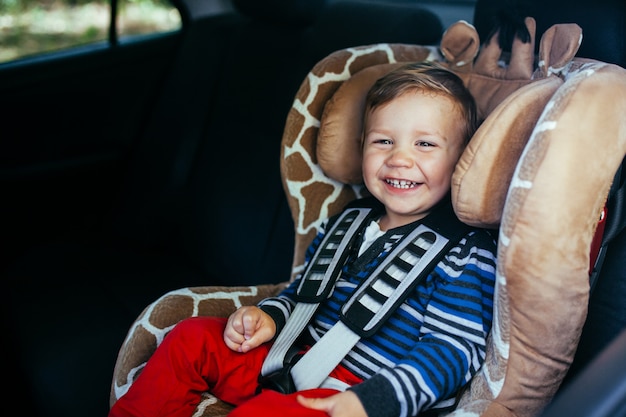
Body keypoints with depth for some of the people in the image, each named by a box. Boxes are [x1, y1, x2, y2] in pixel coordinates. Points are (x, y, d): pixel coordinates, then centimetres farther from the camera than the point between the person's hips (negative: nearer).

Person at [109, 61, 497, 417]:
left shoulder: (465, 253, -11)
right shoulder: (346, 223, 11)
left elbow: (454, 350, -17)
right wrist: (271, 316, 1)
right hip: (296, 357, 8)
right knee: (192, 338, 4)